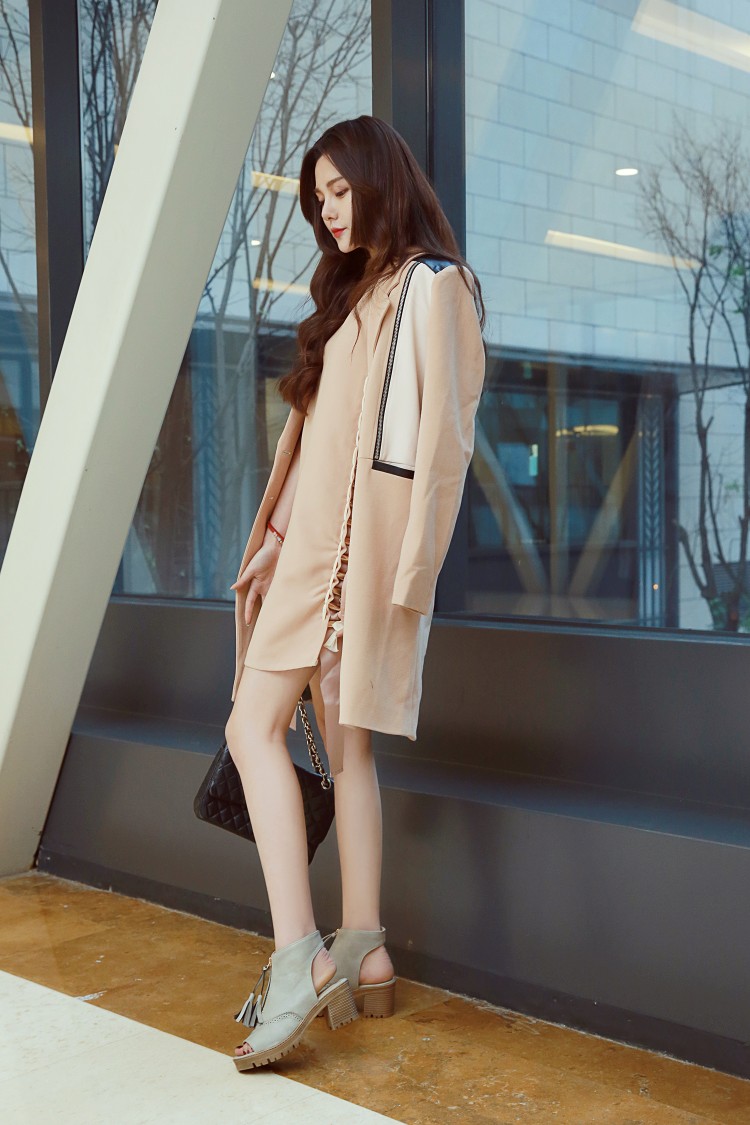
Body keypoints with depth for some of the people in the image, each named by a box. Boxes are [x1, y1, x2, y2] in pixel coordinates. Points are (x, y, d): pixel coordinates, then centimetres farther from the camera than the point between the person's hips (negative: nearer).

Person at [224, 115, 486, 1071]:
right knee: (343, 743, 5)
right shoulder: (353, 292, 23)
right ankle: (363, 956, 9)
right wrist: (273, 538, 15)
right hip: (313, 537, 8)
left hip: (365, 537, -8)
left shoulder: (434, 284, -3)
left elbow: (443, 436, -11)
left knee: (254, 727, -13)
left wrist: (411, 569, -18)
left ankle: (301, 956, -11)